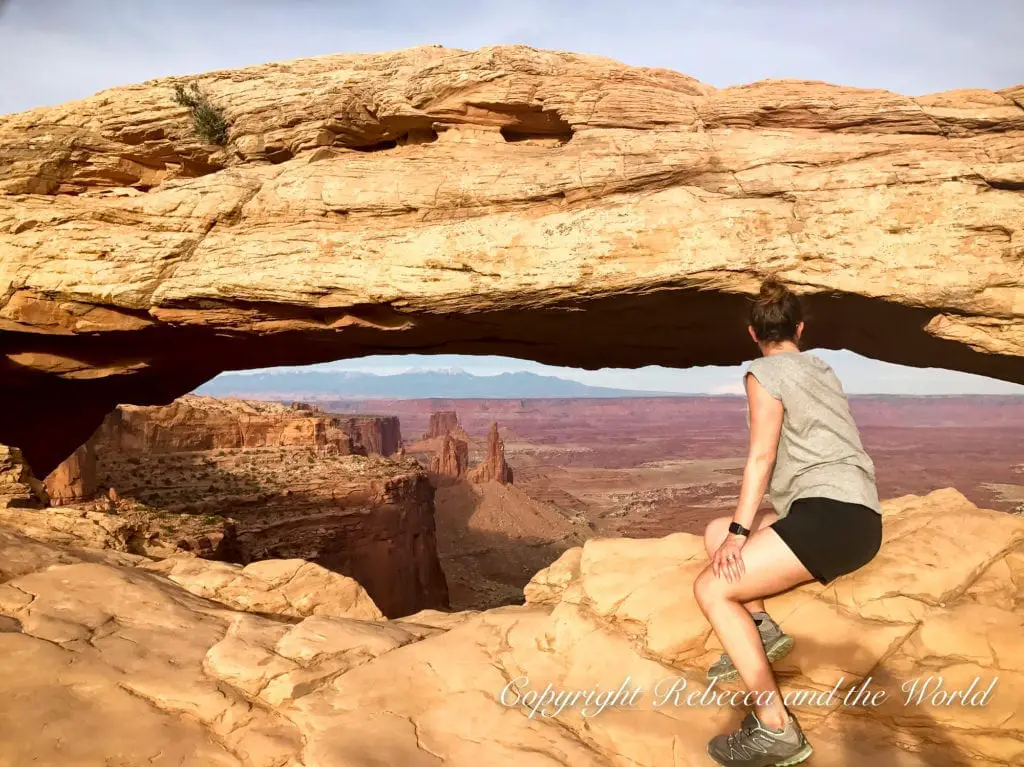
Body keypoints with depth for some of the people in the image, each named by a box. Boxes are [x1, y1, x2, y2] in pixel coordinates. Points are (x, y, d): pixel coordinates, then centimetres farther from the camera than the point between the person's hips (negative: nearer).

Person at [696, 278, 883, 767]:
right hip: (852, 517, 9)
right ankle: (761, 629, 5)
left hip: (832, 515, -9)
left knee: (711, 589, -11)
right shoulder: (822, 369, 23)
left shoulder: (765, 371, -2)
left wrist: (739, 531, -11)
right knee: (716, 533, 20)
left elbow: (762, 456, -10)